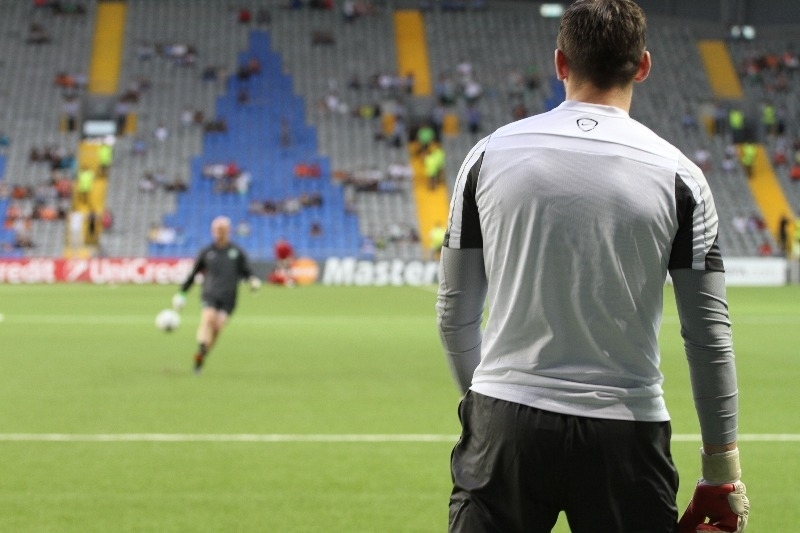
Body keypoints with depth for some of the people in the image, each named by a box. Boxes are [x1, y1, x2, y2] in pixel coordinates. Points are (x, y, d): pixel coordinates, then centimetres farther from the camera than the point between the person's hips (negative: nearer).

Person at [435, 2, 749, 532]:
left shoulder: (489, 155, 3)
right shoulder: (678, 175, -2)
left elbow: (454, 310, 9)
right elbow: (709, 334, -2)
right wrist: (723, 476, 4)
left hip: (505, 427, 1)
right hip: (625, 432, -1)